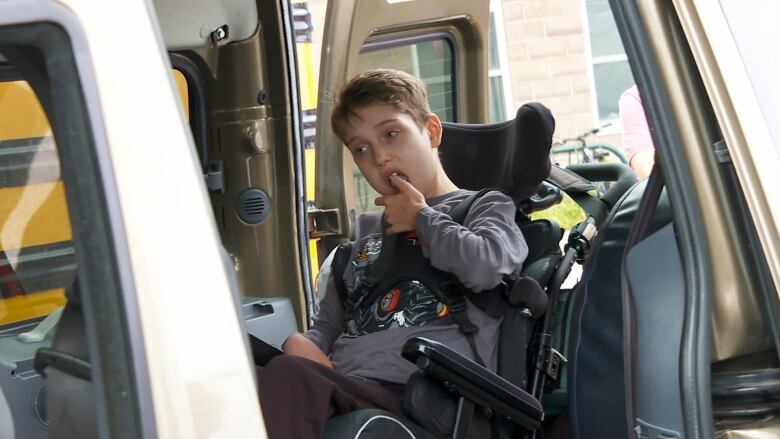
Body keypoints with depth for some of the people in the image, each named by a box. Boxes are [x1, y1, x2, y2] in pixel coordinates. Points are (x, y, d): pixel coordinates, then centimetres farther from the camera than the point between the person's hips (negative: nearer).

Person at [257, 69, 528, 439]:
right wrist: (303, 344, 4)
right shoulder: (366, 230, 33)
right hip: (343, 388, 6)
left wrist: (421, 218, 8)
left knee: (285, 378, -36)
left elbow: (485, 266, -10)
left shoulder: (484, 207, 15)